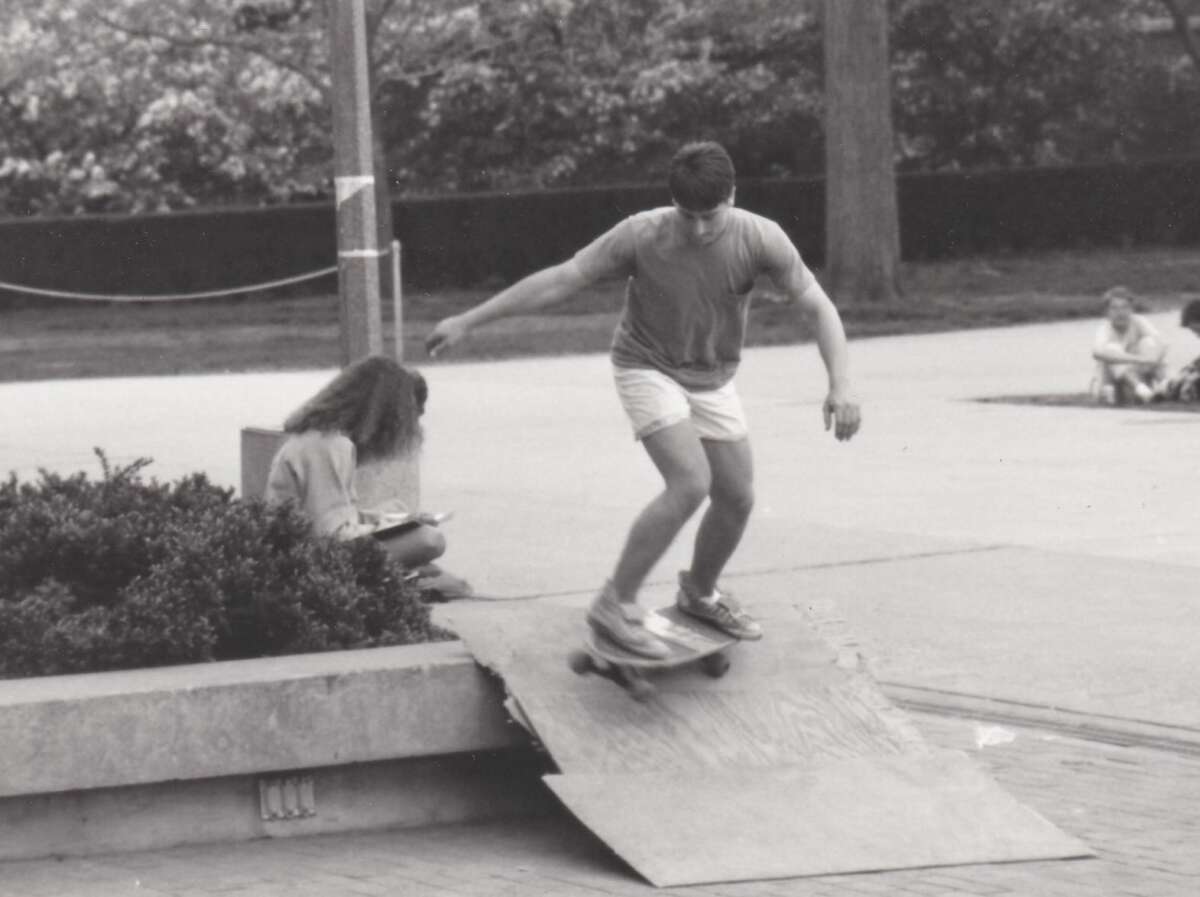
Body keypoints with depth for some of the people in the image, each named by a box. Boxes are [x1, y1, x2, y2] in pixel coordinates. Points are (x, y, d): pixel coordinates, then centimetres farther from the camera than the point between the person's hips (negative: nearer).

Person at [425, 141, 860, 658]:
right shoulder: (642, 236, -24)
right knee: (690, 483, -23)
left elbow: (819, 309, -13)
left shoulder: (759, 240, -19)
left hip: (712, 381, 4)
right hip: (648, 370, -4)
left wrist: (841, 386, -27)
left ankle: (699, 593, 33)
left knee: (737, 498, 5)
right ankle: (616, 605, -15)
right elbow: (560, 280, -19)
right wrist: (468, 321, -17)